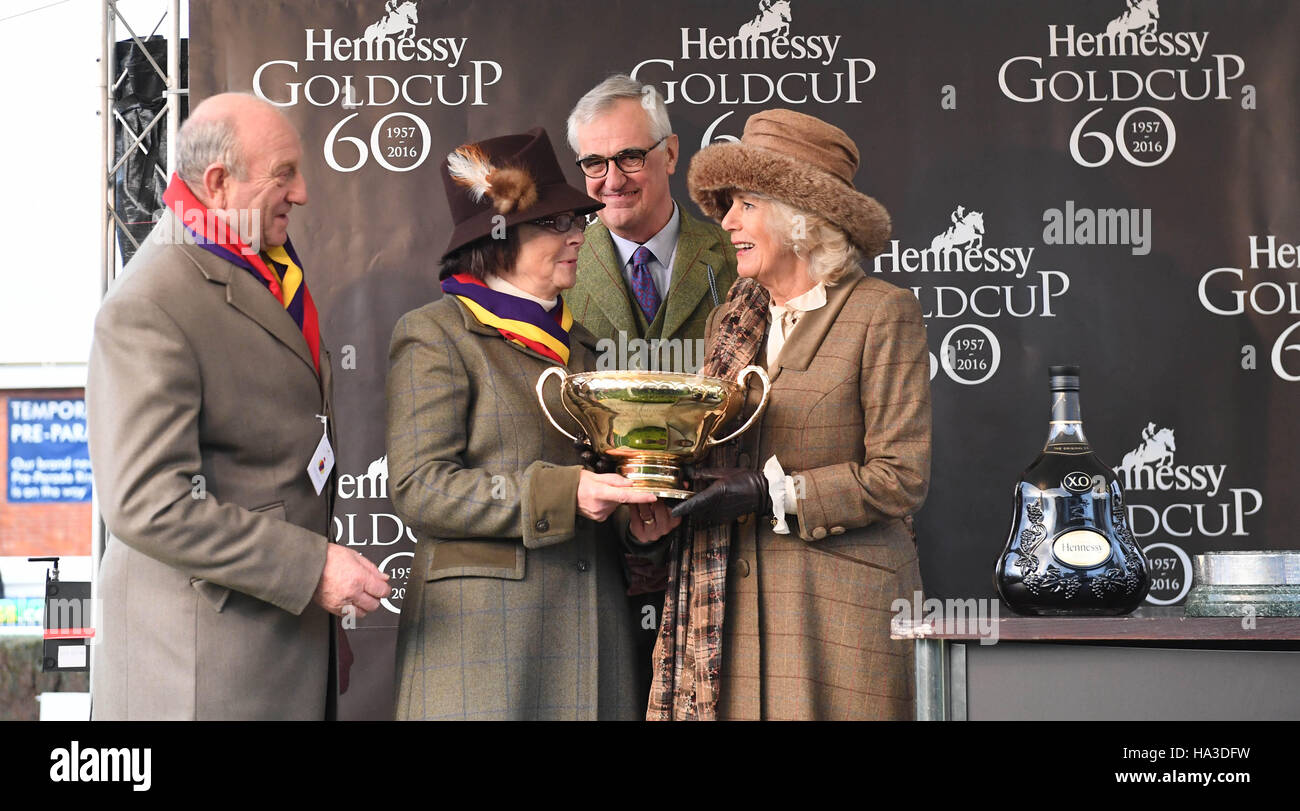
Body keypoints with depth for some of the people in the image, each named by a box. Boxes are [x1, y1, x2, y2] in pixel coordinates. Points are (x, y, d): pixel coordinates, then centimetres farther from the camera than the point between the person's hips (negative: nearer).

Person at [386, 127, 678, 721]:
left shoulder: (578, 343, 20)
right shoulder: (434, 335, -2)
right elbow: (417, 487, -11)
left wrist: (635, 516, 4)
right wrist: (562, 494, -19)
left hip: (590, 625, 6)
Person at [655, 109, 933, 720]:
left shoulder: (883, 314, -3)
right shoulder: (729, 322, 15)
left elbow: (901, 476, -9)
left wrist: (769, 493, -13)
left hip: (836, 605, -5)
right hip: (731, 603, 5)